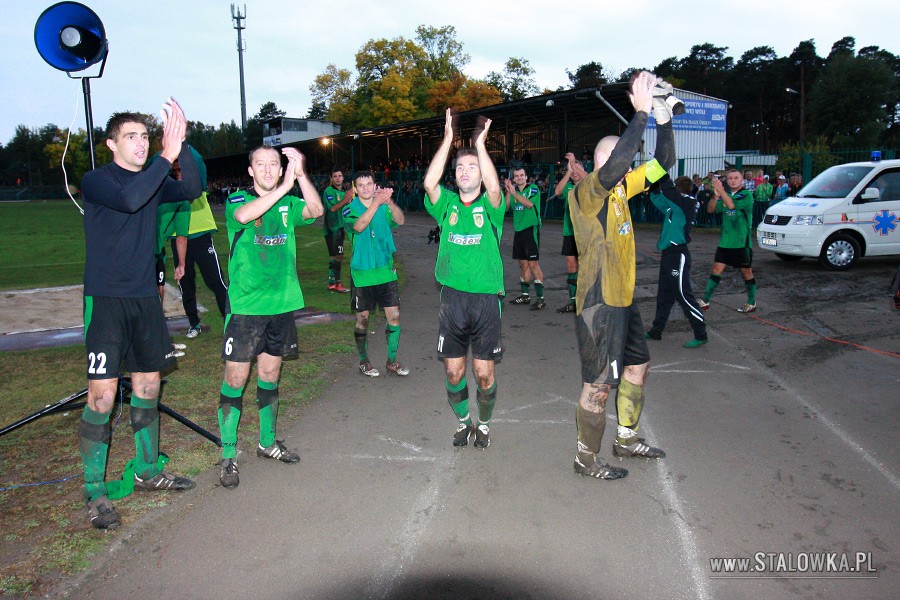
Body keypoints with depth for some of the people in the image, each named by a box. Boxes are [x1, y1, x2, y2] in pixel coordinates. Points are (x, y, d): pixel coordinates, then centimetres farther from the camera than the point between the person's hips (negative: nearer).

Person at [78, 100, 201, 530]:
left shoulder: (154, 181, 10)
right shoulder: (96, 181, -7)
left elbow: (192, 189, -8)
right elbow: (129, 199, -28)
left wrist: (182, 144, -20)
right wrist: (167, 154, -27)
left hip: (145, 298, 6)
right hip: (106, 300, -6)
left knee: (147, 385, 12)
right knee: (103, 393, -9)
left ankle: (147, 471, 27)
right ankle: (93, 492, 3)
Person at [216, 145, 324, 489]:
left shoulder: (288, 204, 8)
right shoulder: (237, 200, -3)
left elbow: (316, 211, -12)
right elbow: (242, 215, -27)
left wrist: (300, 175, -25)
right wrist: (283, 187, -33)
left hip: (282, 305, 4)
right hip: (244, 306, -4)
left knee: (270, 377, 16)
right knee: (235, 379, -1)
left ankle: (267, 442, 31)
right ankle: (228, 456, 10)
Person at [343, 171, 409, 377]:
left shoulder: (384, 207, 3)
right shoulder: (351, 210, -4)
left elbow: (400, 221, -16)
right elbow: (358, 226, -26)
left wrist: (390, 202, -35)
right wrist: (377, 202, -38)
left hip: (386, 271, 2)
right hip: (362, 273, -2)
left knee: (394, 316, 2)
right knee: (362, 319, 7)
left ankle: (392, 361, 16)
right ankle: (364, 362, 23)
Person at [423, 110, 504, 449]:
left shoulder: (489, 206, 2)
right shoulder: (447, 205, 7)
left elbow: (494, 187, -21)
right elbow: (429, 182, -13)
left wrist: (480, 144, -18)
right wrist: (448, 139, -13)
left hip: (486, 298, -2)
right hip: (452, 297, 2)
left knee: (484, 373, 4)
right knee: (453, 371, 8)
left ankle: (483, 424, 28)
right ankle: (462, 422, 32)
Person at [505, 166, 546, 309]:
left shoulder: (533, 188, -4)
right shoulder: (514, 190, 13)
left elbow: (529, 204, -21)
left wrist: (514, 192, -21)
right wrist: (508, 192, -6)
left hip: (531, 228, -6)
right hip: (518, 230, 6)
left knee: (533, 264, -10)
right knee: (523, 264, 11)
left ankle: (540, 297, -9)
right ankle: (525, 294, 21)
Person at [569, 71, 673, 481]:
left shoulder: (620, 188, 10)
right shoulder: (587, 191, -16)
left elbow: (662, 164, 12)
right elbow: (616, 163, -35)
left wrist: (663, 116, -1)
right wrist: (641, 111, -29)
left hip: (623, 300, 10)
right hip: (599, 304, -10)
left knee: (637, 367, 21)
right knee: (599, 384, 0)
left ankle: (626, 439, 39)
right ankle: (586, 459, 16)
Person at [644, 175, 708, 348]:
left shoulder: (687, 202, -13)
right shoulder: (674, 205, 10)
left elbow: (669, 191, -27)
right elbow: (658, 198, 19)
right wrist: (654, 185, 3)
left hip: (678, 254, -9)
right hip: (668, 252, 10)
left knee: (683, 295, -6)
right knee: (664, 294, 15)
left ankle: (701, 335, 0)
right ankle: (656, 330, 24)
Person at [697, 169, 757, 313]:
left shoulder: (747, 195, -8)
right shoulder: (725, 195, 10)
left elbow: (731, 205, -24)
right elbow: (710, 209, 2)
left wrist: (721, 190, -25)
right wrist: (715, 195, -14)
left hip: (742, 242, -4)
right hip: (725, 241, 5)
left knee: (746, 272, 7)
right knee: (717, 269, 1)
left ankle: (752, 303, 21)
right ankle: (705, 300, 4)